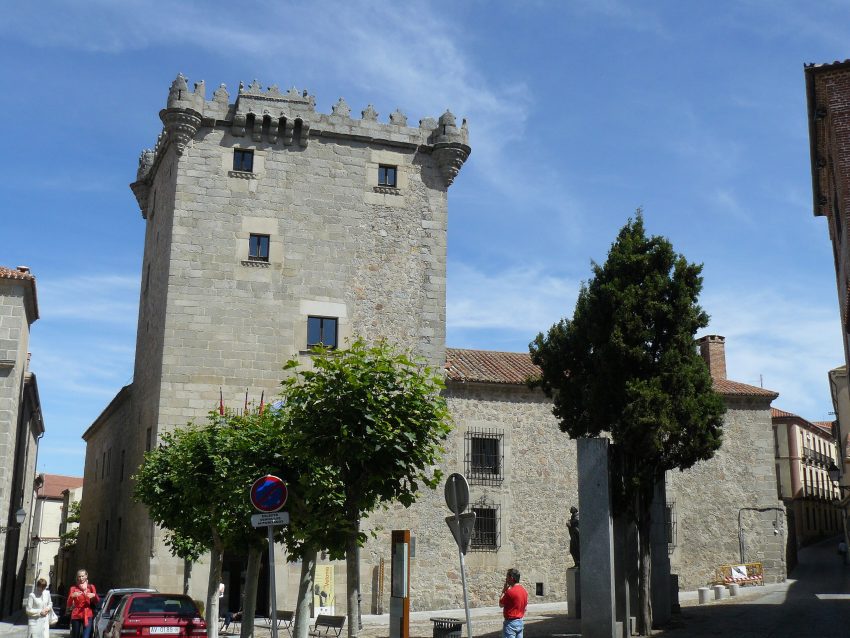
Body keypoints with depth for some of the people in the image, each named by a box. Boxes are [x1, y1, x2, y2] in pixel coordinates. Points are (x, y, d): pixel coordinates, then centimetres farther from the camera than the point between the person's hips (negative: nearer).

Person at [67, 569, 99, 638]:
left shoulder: (91, 587, 8)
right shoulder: (73, 588, 2)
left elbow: (97, 602, 9)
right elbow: (69, 605, -2)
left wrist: (94, 595, -12)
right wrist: (72, 596, -21)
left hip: (88, 616, 0)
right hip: (76, 616, 0)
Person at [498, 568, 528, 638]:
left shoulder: (510, 591, -19)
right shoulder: (524, 590, 8)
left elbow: (501, 604, -6)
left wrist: (503, 591, -1)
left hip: (510, 623, -9)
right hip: (520, 622, 9)